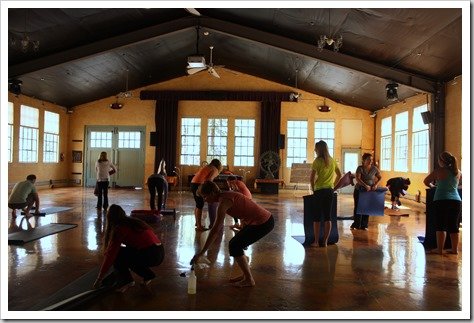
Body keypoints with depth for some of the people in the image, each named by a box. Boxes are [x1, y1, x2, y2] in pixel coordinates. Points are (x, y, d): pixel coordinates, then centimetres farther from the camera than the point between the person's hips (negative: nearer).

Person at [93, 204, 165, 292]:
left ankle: (126, 281, 1)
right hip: (160, 253, 8)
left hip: (150, 255, -8)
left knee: (116, 253, 5)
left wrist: (99, 279, 1)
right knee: (128, 254, 27)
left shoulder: (120, 228, -3)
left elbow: (110, 254, -6)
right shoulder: (133, 222, 20)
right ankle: (147, 274, 23)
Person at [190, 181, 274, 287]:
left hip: (263, 223, -9)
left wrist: (201, 252, -18)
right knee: (235, 243, 12)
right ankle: (246, 275, 24)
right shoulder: (224, 197, 9)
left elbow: (215, 230, -21)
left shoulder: (224, 201, -19)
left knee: (235, 246, -3)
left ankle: (249, 280, 8)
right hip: (264, 220, 9)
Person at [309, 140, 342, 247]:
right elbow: (339, 175, 17)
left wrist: (313, 189, 2)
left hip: (319, 190, -5)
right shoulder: (332, 160, 8)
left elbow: (311, 178, -12)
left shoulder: (317, 161, -9)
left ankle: (316, 241, 7)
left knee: (317, 217, 3)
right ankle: (325, 242, 12)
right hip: (330, 190, 5)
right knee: (327, 216, 8)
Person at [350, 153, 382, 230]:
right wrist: (365, 185, -30)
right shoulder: (360, 168, -8)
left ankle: (364, 225, 15)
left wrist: (376, 184, -6)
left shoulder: (374, 168, 0)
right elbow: (357, 179, -20)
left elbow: (380, 177, 12)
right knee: (357, 207, 4)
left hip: (370, 191, 2)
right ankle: (356, 224, 17)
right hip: (359, 190, -2)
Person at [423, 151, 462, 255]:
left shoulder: (438, 171, -2)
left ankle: (439, 249, 2)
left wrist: (432, 186, 26)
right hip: (456, 201, 4)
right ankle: (454, 249, 16)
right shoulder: (458, 172, 11)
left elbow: (426, 181, 8)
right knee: (454, 226, 10)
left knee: (441, 226, 0)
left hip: (441, 201, -4)